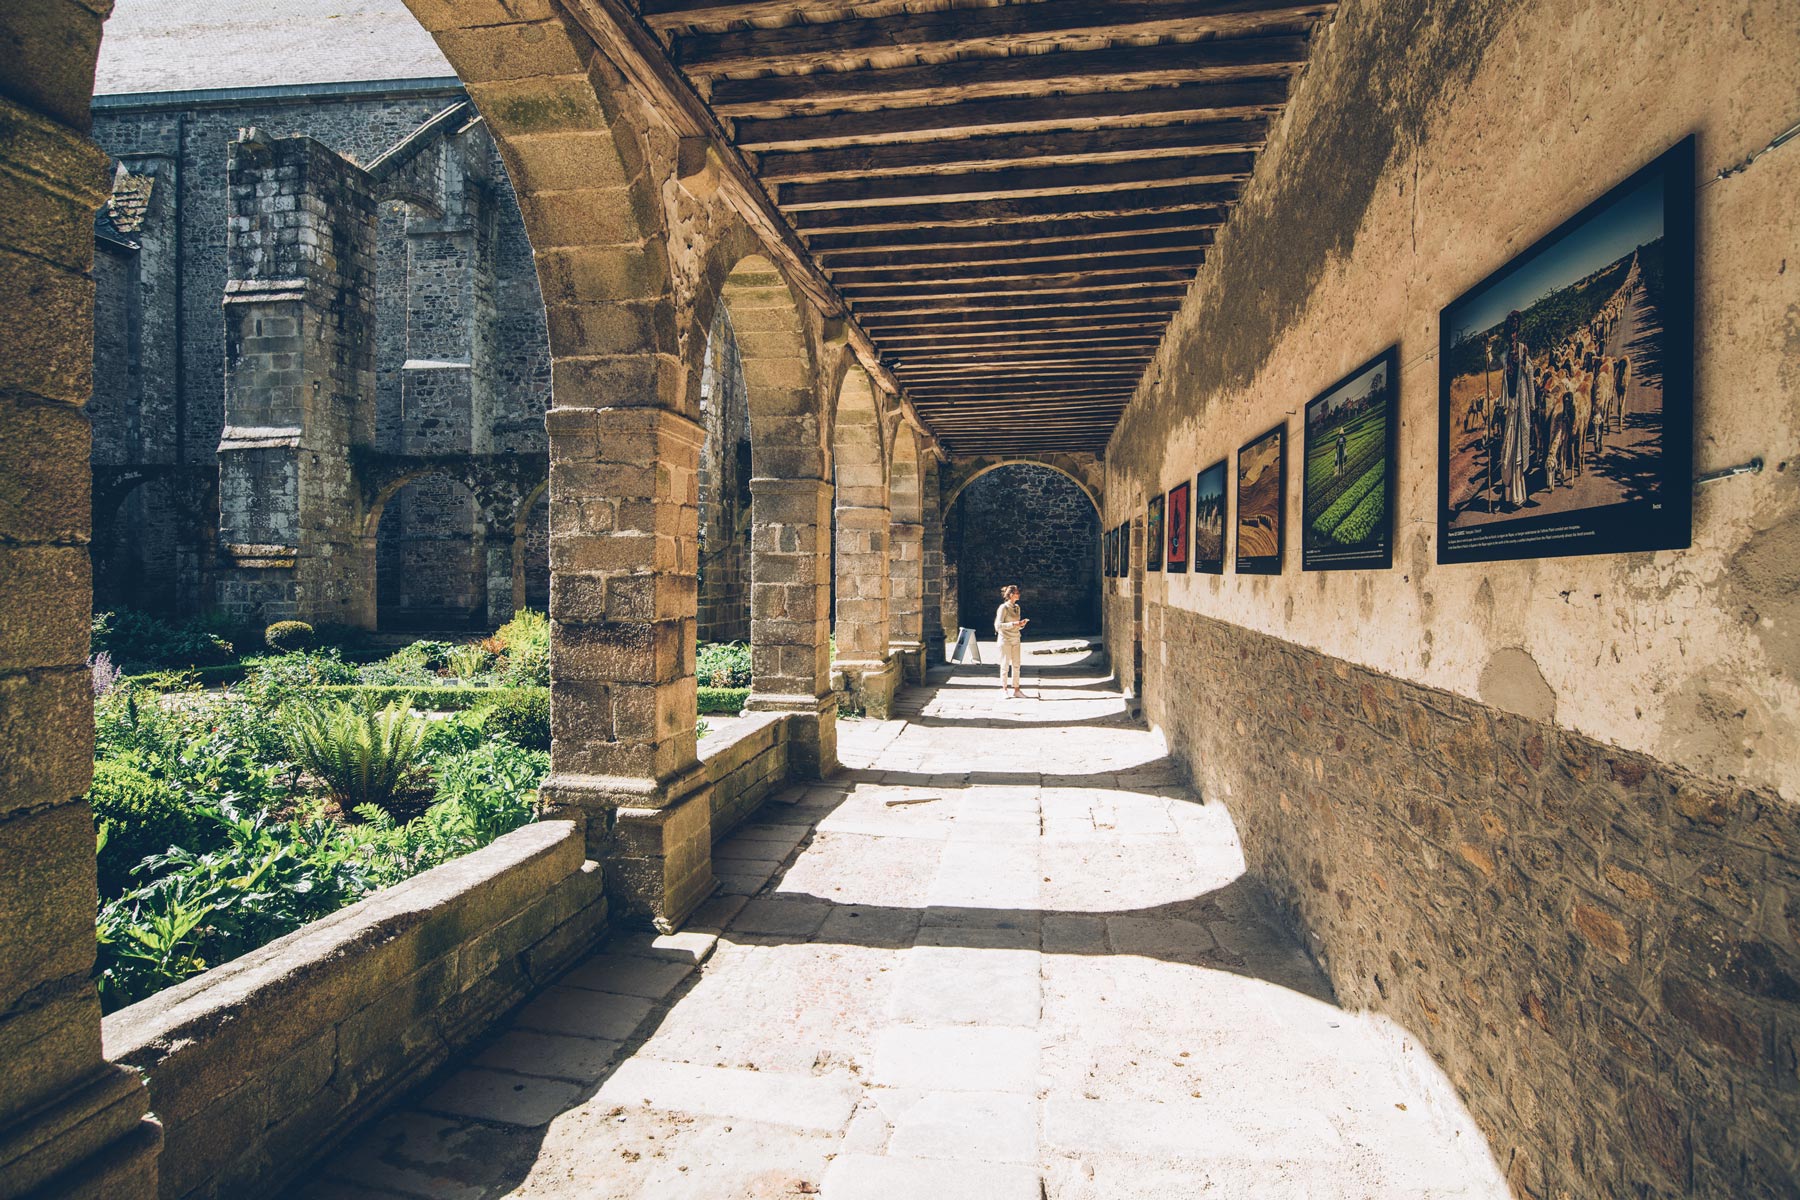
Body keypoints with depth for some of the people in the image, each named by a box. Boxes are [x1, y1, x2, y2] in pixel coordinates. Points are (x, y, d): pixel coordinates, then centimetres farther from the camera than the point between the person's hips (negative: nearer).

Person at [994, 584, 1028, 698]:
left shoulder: (1017, 607, 11)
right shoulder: (1003, 607, -10)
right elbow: (998, 625, -15)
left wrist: (1022, 623, -3)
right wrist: (1013, 624, -22)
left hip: (1015, 639, 6)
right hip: (1005, 639, -6)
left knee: (1016, 665, 4)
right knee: (1005, 665, 0)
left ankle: (1016, 689, 9)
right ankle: (1004, 689, 9)